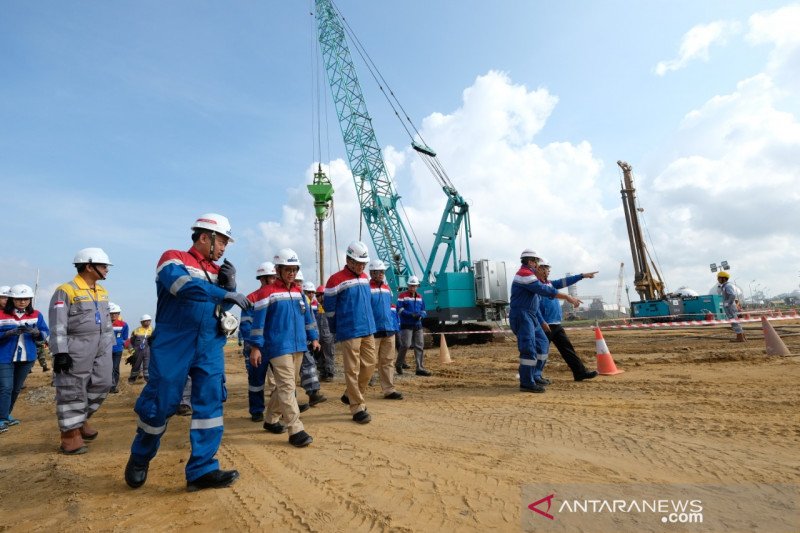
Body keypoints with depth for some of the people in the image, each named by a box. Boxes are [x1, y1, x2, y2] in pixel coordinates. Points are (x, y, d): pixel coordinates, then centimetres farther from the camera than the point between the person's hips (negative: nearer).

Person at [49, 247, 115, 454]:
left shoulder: (102, 291, 13)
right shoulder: (66, 291, -10)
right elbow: (57, 325, -14)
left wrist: (110, 345, 19)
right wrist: (60, 352, -19)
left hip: (101, 347, 7)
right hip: (76, 348, -7)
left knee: (102, 384, 9)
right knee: (73, 390, 1)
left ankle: (80, 419, 29)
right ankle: (70, 434, 12)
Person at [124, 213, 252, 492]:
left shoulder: (217, 270, 16)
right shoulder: (173, 258, -2)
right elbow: (182, 284, -24)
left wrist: (230, 285, -3)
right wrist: (225, 293, -26)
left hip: (210, 347, 6)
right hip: (173, 345, -5)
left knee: (211, 403, 0)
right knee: (160, 405, 4)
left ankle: (202, 470, 8)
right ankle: (139, 458, 32)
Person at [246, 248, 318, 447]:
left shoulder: (299, 291, 12)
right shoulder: (267, 292, -8)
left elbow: (307, 315, 19)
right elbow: (258, 321, -10)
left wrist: (313, 337, 18)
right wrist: (256, 347, -12)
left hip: (298, 346, 7)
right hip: (279, 348, -7)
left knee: (284, 386, 15)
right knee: (287, 387, -11)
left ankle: (271, 420, 32)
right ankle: (296, 430, -9)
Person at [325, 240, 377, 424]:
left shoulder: (365, 278, 11)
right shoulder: (336, 280, -11)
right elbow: (329, 309, -5)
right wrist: (337, 332, 5)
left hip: (368, 331, 7)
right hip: (349, 333, -7)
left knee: (369, 365, 12)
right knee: (353, 370, -1)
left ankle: (351, 395, 31)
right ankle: (357, 408, 9)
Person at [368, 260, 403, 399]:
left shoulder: (387, 288, 15)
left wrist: (395, 326, 14)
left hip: (389, 330, 7)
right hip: (373, 331, -7)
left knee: (388, 361, 11)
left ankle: (389, 390, 19)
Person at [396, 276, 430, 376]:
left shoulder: (420, 297, 15)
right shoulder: (402, 295, -2)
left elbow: (423, 310, 16)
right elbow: (400, 309, -10)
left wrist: (421, 315, -8)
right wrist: (411, 314, -22)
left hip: (418, 325, 6)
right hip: (406, 325, -6)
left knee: (419, 346, 3)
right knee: (405, 345, -11)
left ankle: (420, 368, 8)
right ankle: (399, 364, 12)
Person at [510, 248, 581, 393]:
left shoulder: (528, 274, 20)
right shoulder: (524, 274, -14)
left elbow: (533, 301, 23)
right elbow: (544, 290, -24)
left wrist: (542, 321, 22)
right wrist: (568, 297, -23)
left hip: (531, 316, 11)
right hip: (521, 316, -11)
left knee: (542, 343, 16)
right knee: (529, 348, -14)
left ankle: (535, 376, 25)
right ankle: (526, 384, -10)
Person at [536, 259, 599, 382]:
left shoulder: (549, 283, 15)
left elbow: (564, 282, 19)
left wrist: (582, 275, 18)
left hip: (557, 325, 9)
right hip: (545, 326, -9)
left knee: (568, 349, 10)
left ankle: (580, 372, 16)